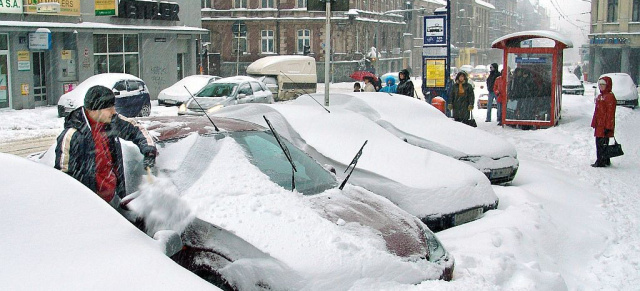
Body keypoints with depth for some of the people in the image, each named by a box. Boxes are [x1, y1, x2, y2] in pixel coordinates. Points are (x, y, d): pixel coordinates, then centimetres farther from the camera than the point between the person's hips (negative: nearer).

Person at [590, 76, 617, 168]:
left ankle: (602, 162, -4)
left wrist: (608, 126, -19)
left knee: (603, 143, -8)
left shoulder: (610, 96, -12)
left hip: (605, 126, -10)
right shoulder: (599, 97, 17)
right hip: (599, 125, 10)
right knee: (599, 143, 13)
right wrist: (594, 123, 19)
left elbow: (610, 113, -16)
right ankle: (605, 161, 22)